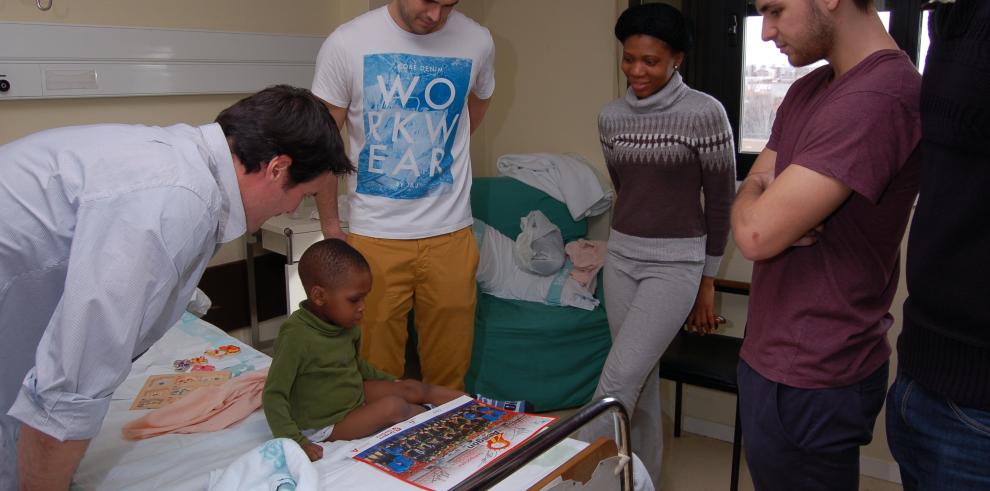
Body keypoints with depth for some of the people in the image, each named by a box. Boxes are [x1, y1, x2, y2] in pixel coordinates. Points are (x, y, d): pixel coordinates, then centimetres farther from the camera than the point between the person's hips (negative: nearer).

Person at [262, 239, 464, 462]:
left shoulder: (345, 324, -3)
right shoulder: (296, 336, -30)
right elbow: (274, 395, -26)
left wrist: (390, 381, 13)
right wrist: (295, 440, -33)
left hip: (354, 394, 8)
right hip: (324, 424, -8)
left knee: (413, 388, 0)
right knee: (392, 406, -21)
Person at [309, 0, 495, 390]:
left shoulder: (477, 43, 0)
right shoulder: (346, 44, -6)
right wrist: (330, 224, 2)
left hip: (450, 234, 2)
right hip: (374, 236, -1)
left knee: (450, 374, 11)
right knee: (376, 369, 7)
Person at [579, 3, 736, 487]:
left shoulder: (705, 113, -11)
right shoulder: (610, 117, 4)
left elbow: (720, 199, -5)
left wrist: (708, 280, -2)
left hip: (677, 263, -5)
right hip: (620, 256, 5)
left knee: (619, 378, -10)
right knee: (640, 376, 12)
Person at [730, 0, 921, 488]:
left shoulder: (875, 100, -24)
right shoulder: (808, 89, 8)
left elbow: (755, 234, -26)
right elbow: (750, 196, 8)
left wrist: (753, 198, -5)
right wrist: (780, 210, -13)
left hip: (809, 382, -9)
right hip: (773, 353, 9)